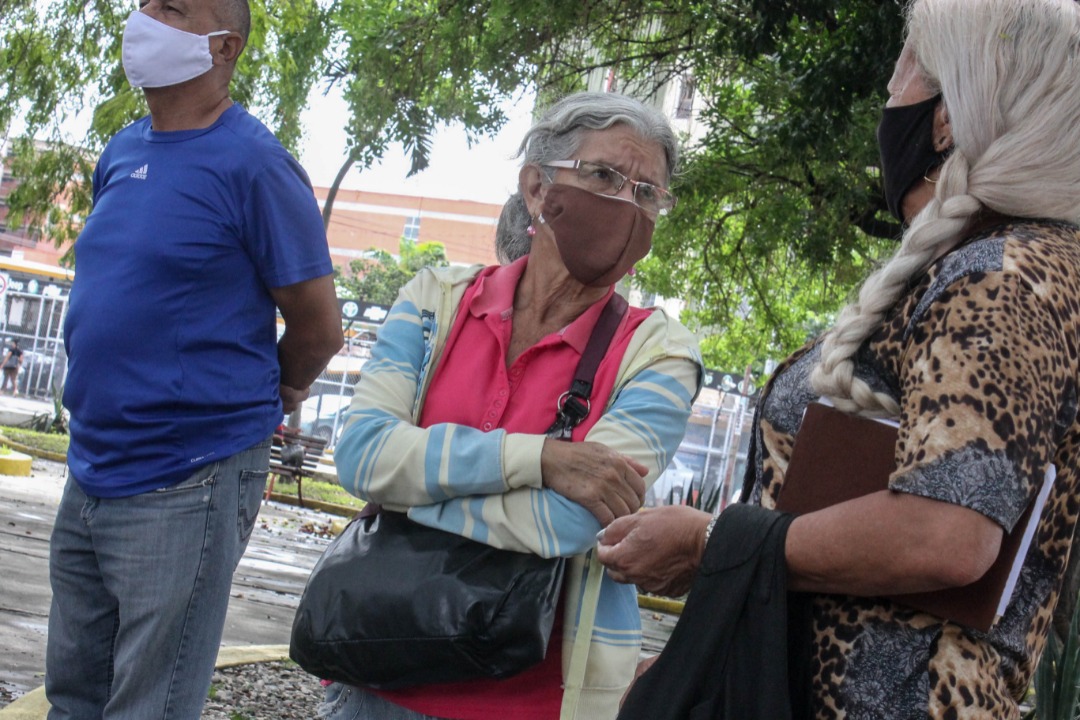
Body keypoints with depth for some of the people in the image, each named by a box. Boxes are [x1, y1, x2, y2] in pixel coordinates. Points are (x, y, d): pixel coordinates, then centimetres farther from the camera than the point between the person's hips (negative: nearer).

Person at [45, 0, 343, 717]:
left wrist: (259, 400, 7)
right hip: (91, 476, 7)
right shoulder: (121, 152, 10)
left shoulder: (253, 163, -13)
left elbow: (319, 328, -8)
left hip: (185, 490, -7)